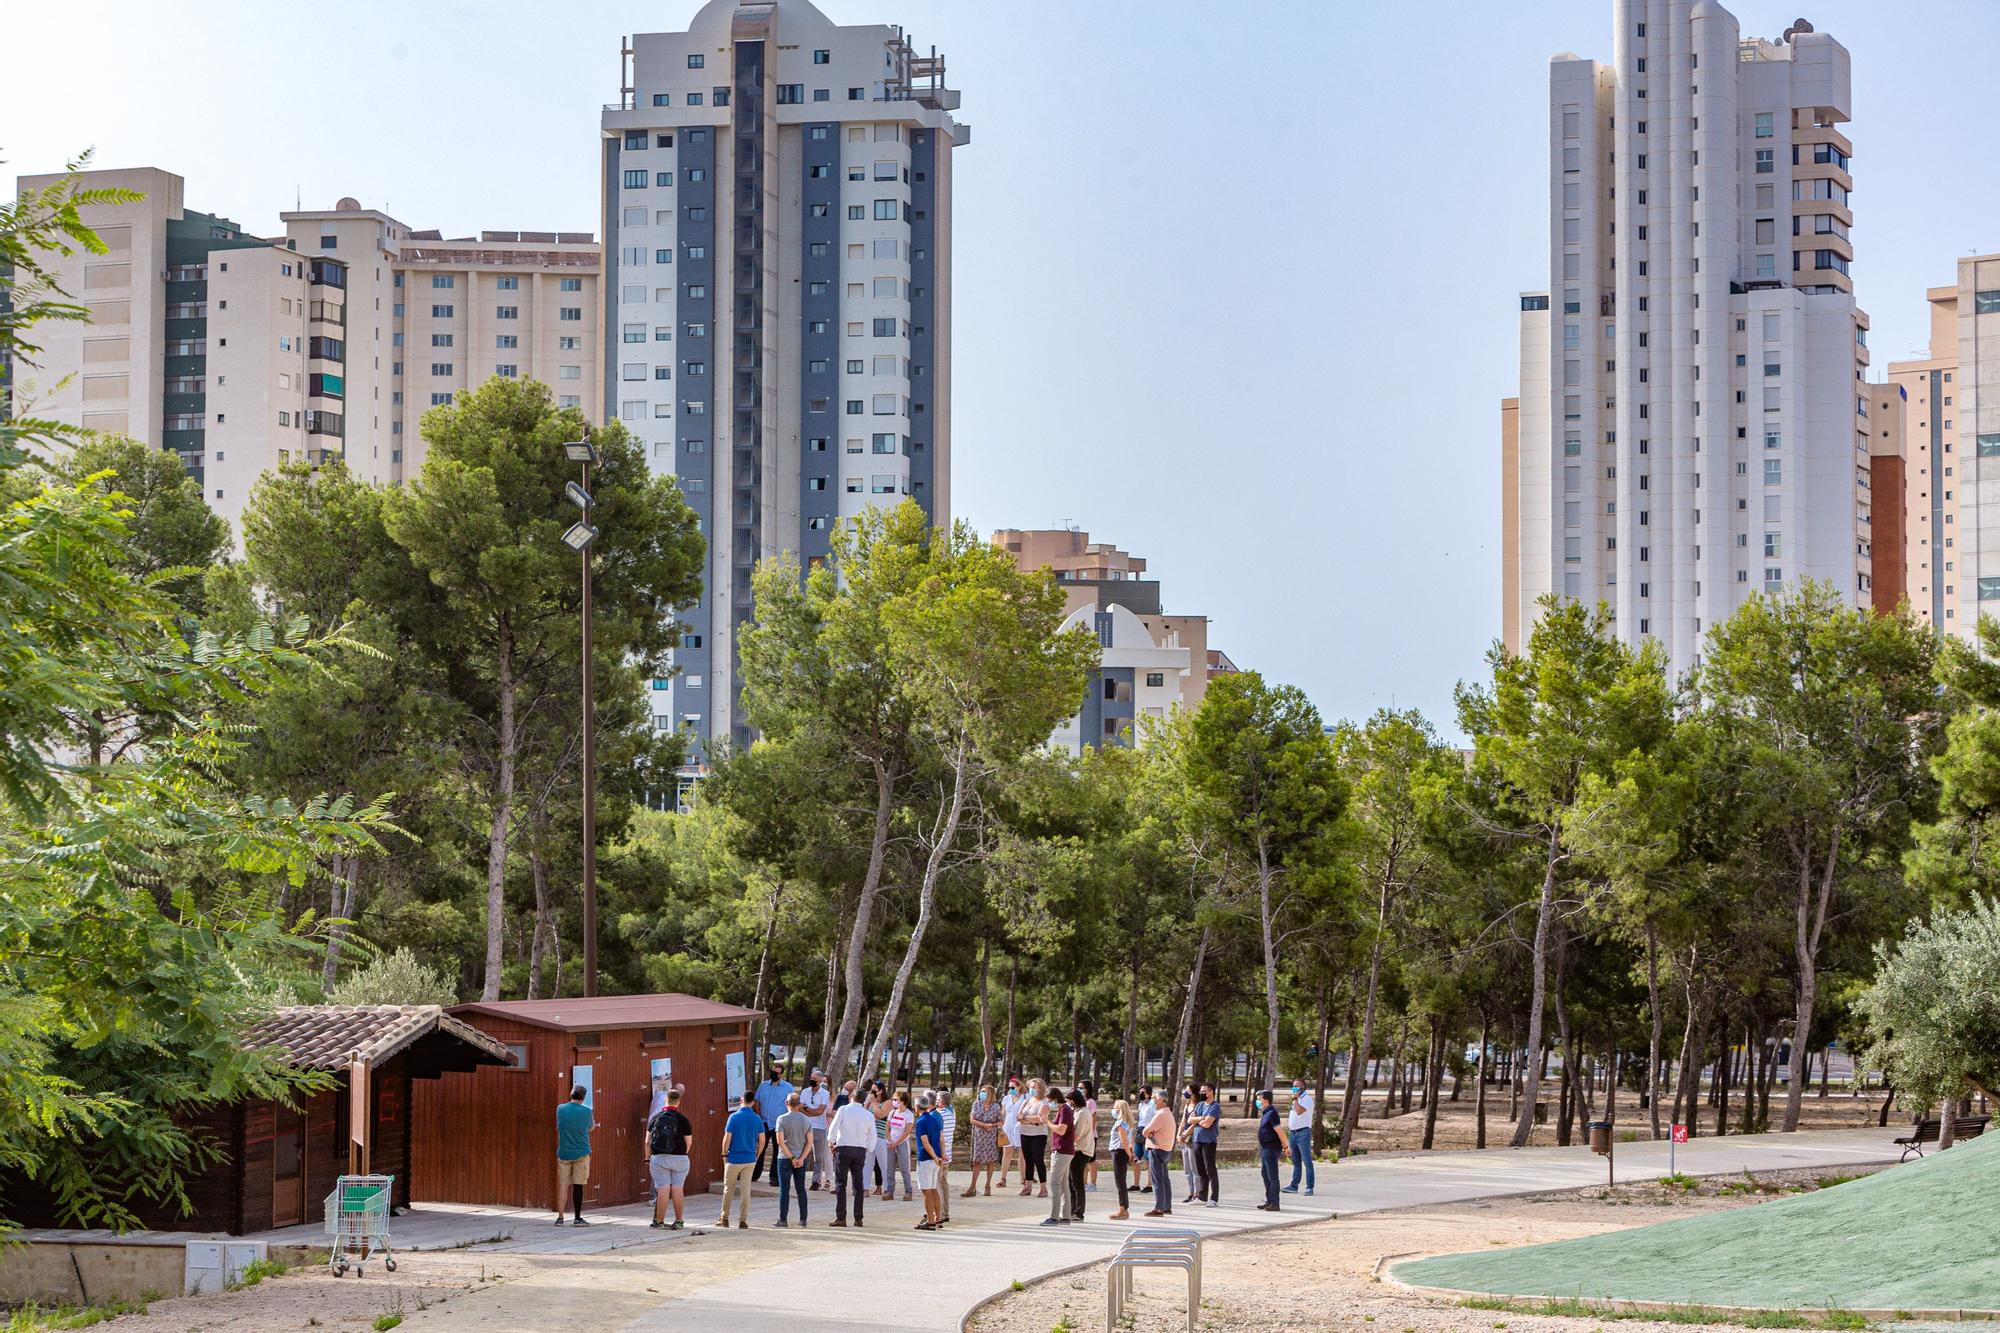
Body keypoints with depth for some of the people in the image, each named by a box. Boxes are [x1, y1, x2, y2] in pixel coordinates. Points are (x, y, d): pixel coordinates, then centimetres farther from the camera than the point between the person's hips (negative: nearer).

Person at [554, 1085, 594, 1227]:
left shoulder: (560, 1109, 0)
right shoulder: (586, 1111, -10)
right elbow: (591, 1127, 6)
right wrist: (595, 1125, 30)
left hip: (563, 1153, 2)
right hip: (581, 1154, -2)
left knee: (562, 1185, 7)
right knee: (578, 1186, 1)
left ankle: (560, 1217, 6)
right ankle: (577, 1218, 4)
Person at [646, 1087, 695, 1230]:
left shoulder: (654, 1118, 0)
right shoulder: (683, 1120, -5)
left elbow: (648, 1141, 2)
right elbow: (688, 1142, -1)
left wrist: (647, 1158, 11)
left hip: (659, 1158, 1)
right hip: (679, 1158, -1)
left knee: (662, 1190, 0)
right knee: (678, 1189, 4)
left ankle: (659, 1221, 3)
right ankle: (679, 1221, 8)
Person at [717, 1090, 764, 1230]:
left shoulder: (734, 1117, -10)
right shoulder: (757, 1119, 0)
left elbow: (727, 1138, -11)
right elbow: (762, 1140, 2)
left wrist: (724, 1155, 1)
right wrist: (756, 1156, 15)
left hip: (734, 1158, -2)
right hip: (750, 1159, 2)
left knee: (728, 1188, 10)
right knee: (745, 1189, 5)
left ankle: (724, 1218, 15)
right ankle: (743, 1221, 4)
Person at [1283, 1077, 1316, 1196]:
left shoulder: (1307, 1099, -9)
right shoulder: (1296, 1100, 19)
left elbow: (1299, 1111, -23)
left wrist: (1295, 1099, -15)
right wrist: (1288, 1120, 13)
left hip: (1303, 1132, -9)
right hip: (1293, 1132, 9)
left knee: (1307, 1161, -9)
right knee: (1296, 1162, 12)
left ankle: (1309, 1187, -11)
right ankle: (1294, 1186, 16)